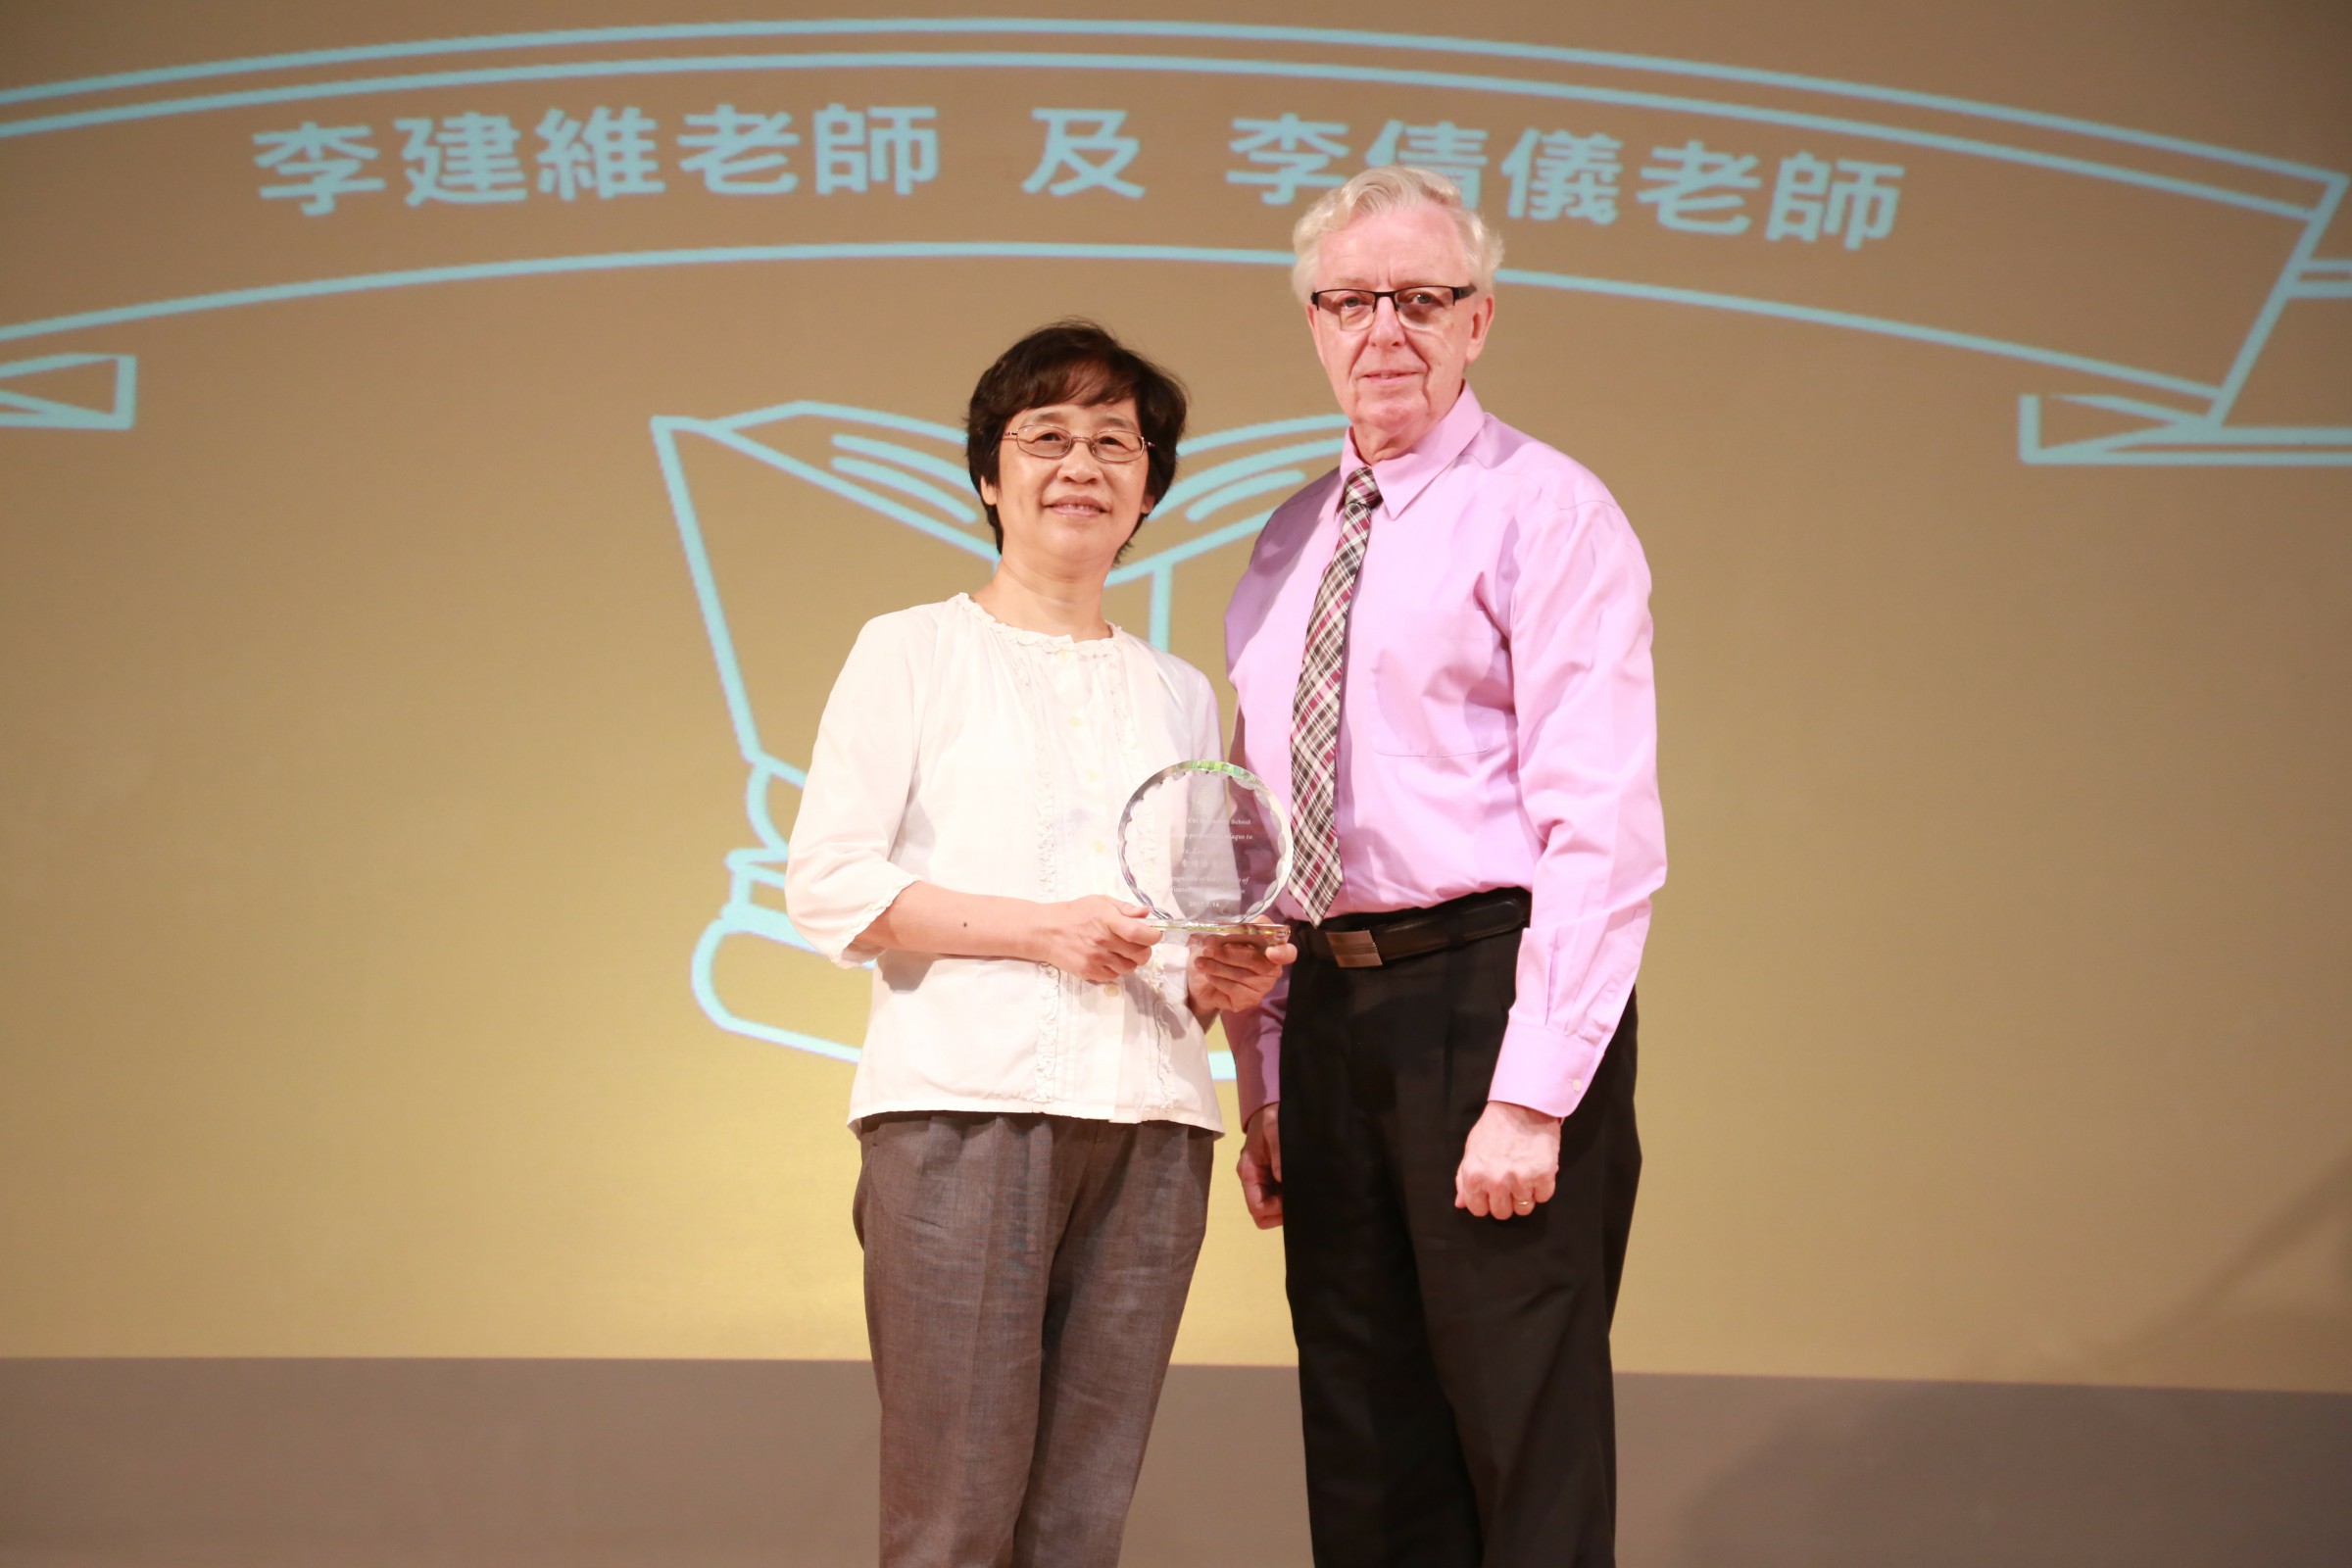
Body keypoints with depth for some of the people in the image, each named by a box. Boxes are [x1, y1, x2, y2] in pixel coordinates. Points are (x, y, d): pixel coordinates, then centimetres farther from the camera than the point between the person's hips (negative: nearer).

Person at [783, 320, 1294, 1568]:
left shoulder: (1179, 694, 20)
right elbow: (827, 885, -2)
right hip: (963, 1102, -4)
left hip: (1149, 1123, 4)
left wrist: (1220, 981, 0)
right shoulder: (914, 651, 7)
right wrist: (1038, 929, -12)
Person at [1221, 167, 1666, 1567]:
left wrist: (1532, 1096, -20)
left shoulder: (1543, 512, -5)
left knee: (1528, 1454, -4)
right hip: (1325, 1005, 7)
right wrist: (1266, 1084, 13)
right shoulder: (1289, 549, 17)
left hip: (1483, 991, -7)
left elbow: (1601, 823, -13)